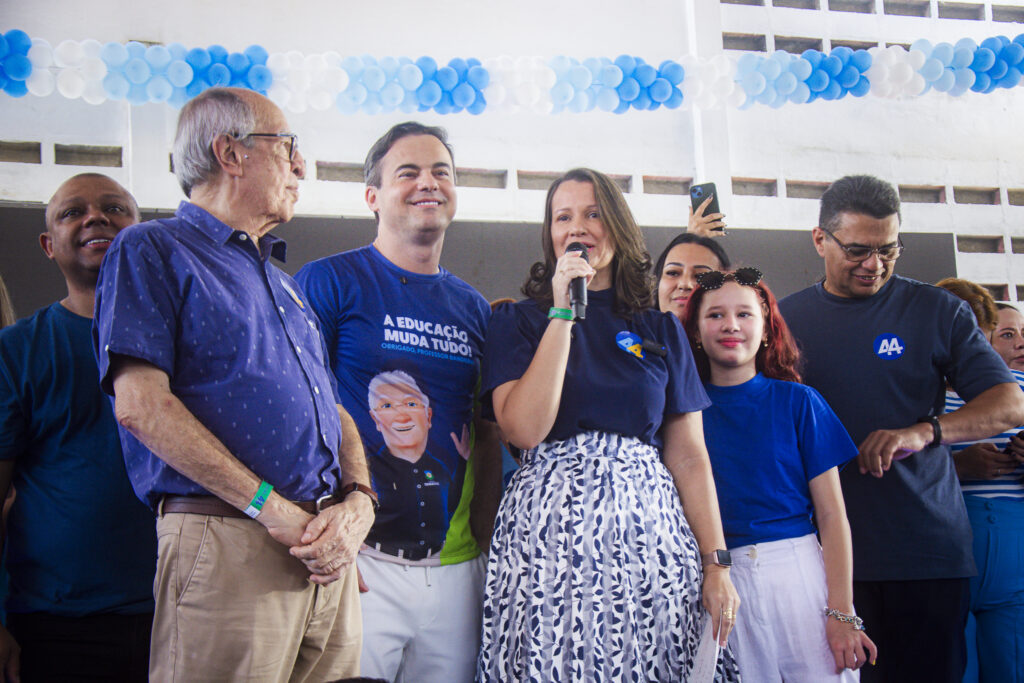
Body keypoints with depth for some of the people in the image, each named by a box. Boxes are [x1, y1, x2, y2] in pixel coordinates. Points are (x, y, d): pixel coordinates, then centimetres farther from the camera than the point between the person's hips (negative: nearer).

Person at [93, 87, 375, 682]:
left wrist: (358, 500, 0)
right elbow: (141, 405, -11)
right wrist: (273, 509, -15)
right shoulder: (153, 250, 2)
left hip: (328, 557, 7)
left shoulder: (283, 282, 25)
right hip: (226, 543, -7)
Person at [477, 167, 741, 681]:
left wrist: (716, 564, 2)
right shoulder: (517, 320, 7)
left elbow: (689, 457, 10)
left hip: (650, 532, 2)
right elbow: (523, 429, -9)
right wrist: (564, 312, -8)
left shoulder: (661, 330, 14)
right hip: (547, 534, -2)